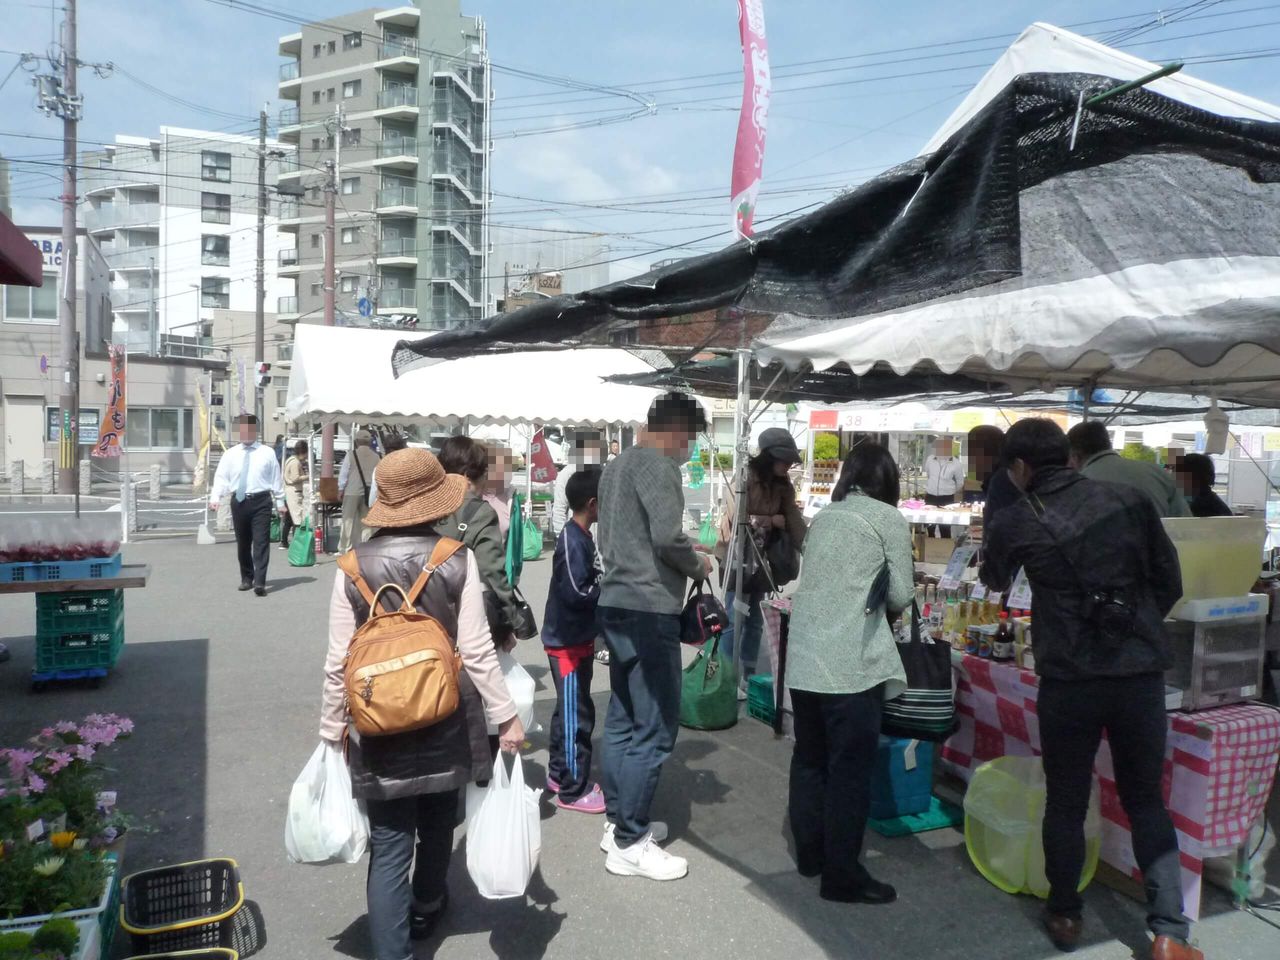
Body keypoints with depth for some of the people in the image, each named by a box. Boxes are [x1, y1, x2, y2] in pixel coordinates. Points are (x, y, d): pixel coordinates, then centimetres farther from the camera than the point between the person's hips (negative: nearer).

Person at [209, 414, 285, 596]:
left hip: (261, 501, -3)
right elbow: (221, 477, 2)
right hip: (238, 501, 3)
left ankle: (260, 582, -9)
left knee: (261, 542, -8)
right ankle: (246, 579, 28)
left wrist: (280, 502, 4)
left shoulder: (267, 453, 3)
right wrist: (215, 497, -13)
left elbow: (276, 478, 5)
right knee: (242, 543, 13)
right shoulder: (230, 454, 7)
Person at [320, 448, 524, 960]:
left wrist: (332, 725, 8)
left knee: (389, 845, 8)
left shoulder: (354, 564, -9)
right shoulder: (457, 559, -14)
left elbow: (338, 659, -6)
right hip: (446, 721, 1)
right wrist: (506, 716, -4)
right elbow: (477, 650, -14)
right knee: (437, 822, 25)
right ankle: (426, 909, 48)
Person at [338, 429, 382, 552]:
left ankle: (344, 549, 4)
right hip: (368, 493, 3)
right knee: (364, 521, 10)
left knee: (348, 520, 3)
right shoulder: (375, 457, 2)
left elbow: (344, 473, -4)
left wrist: (341, 489, 6)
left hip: (352, 491, -3)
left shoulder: (351, 455, -7)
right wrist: (373, 491, 15)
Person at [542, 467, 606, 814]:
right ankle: (573, 790, 9)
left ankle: (559, 774, 31)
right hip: (567, 642, -10)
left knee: (568, 711, 19)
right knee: (576, 715, -1)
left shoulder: (583, 536, 8)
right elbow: (577, 593, -26)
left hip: (578, 638, 10)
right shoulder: (572, 541, -22)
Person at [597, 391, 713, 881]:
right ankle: (629, 843, 6)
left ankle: (619, 821, 27)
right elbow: (667, 536, -24)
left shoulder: (618, 465, 16)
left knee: (623, 720, 17)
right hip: (648, 610, -10)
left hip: (616, 605, 10)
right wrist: (697, 565, -7)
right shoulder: (658, 466, -13)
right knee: (655, 729, -1)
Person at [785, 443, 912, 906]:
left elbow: (824, 581, 12)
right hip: (850, 662, -7)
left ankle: (811, 853, 31)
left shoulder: (825, 516, 16)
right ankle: (842, 875, 11)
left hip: (803, 657, 7)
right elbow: (901, 595, -1)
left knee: (809, 758, 17)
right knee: (851, 768, 3)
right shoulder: (888, 518, -1)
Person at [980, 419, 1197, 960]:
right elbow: (1169, 581, 6)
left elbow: (994, 583, 16)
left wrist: (995, 567, 39)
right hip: (1141, 672, 2)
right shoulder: (1129, 500, 1)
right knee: (1146, 800, 17)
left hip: (1070, 679, -2)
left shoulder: (1017, 521, -4)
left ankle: (1065, 916, 28)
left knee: (1065, 803, 14)